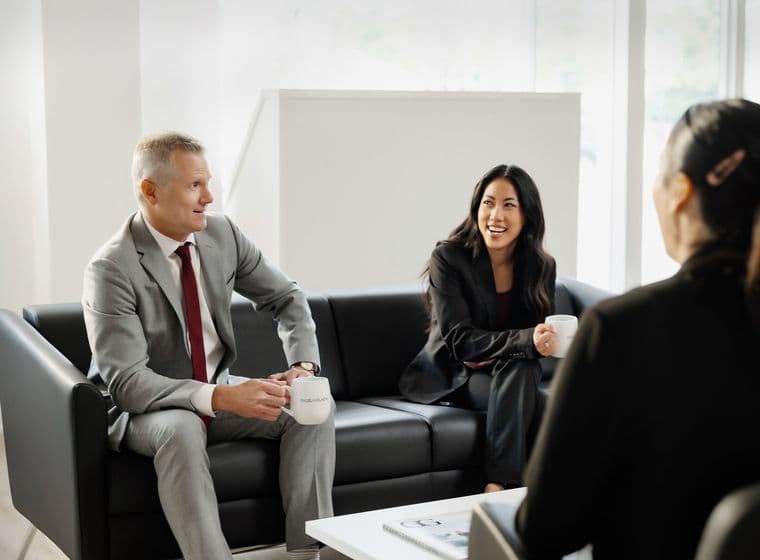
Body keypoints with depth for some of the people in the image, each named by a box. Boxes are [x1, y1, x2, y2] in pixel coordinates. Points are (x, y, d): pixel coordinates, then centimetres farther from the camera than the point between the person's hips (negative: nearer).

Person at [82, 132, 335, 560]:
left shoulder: (223, 234, -5)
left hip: (219, 392, 6)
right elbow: (126, 383, -28)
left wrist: (304, 365, -15)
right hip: (144, 410, -6)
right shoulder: (112, 269, -23)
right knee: (181, 427, -38)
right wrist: (219, 398, -39)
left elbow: (287, 299, 5)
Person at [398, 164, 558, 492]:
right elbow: (458, 339, -21)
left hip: (513, 374, 4)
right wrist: (526, 340, -37)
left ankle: (496, 487, -32)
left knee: (519, 367, -33)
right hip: (450, 377, -4)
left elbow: (540, 335, 3)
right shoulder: (448, 258, -14)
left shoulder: (541, 267, -1)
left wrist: (493, 353, -19)